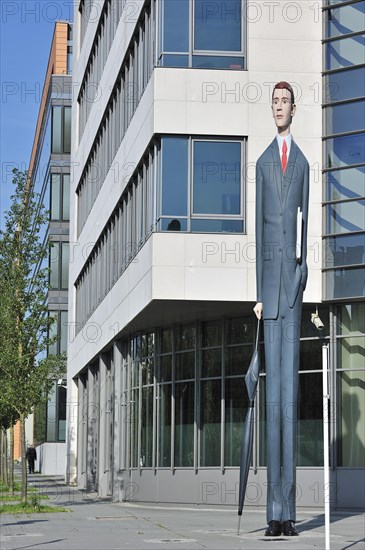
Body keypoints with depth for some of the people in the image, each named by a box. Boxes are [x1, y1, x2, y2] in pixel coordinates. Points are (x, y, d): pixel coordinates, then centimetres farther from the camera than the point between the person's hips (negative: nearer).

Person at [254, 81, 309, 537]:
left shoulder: (303, 163, 13)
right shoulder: (262, 163, 13)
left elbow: (304, 222, 7)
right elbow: (259, 228, 8)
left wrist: (301, 267, -6)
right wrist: (258, 293, 3)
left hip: (294, 278, 0)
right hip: (269, 280, 0)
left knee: (290, 387, -2)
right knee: (272, 389, -3)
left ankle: (288, 509, 1)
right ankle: (274, 510, -1)